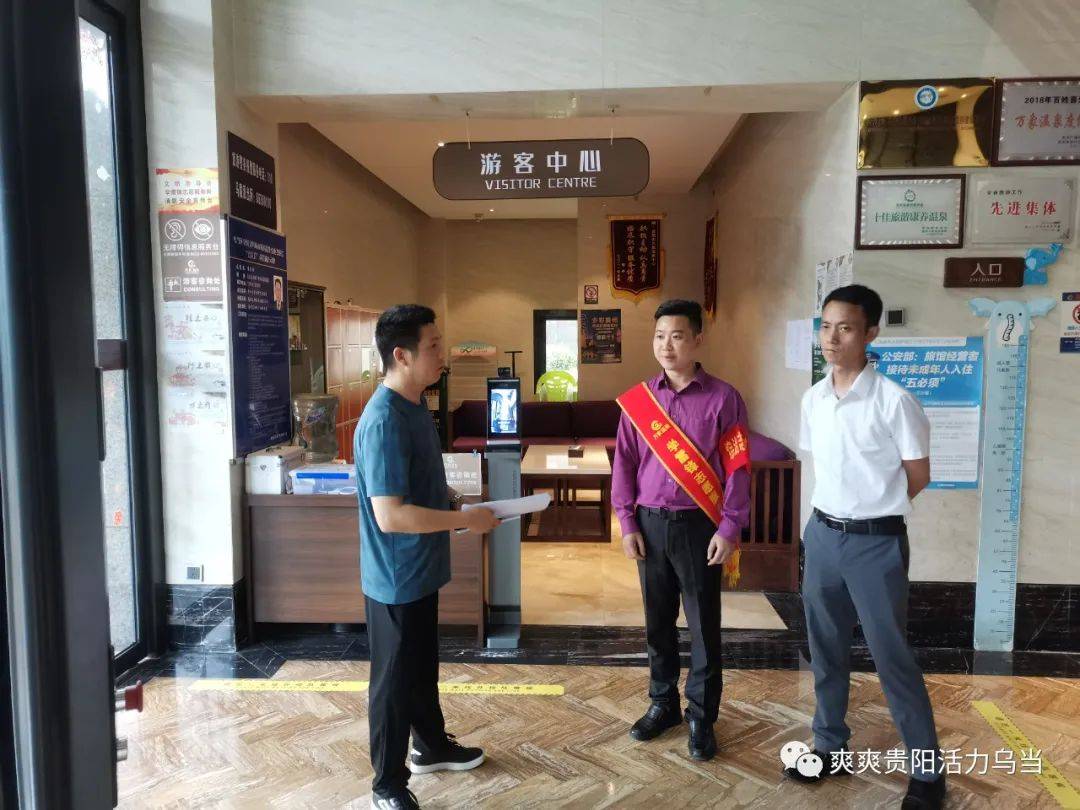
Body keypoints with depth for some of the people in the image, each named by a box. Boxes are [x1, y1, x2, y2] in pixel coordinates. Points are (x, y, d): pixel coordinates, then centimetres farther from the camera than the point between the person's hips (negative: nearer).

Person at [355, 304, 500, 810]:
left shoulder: (415, 405, 4)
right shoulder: (383, 422, -27)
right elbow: (390, 515, -31)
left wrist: (458, 500, 4)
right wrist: (465, 520, -25)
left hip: (420, 569, 9)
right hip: (395, 576, -9)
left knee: (423, 665, 25)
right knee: (394, 678, 8)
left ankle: (431, 746, 46)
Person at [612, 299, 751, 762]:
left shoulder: (722, 398, -5)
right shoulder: (636, 400, 3)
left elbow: (737, 468, -5)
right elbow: (624, 462, 6)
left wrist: (729, 529, -9)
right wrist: (627, 523, 1)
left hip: (699, 525, -3)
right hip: (650, 523, 3)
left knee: (703, 625, 8)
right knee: (657, 620, 15)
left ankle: (701, 718, 25)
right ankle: (662, 703, 33)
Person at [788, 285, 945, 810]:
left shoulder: (894, 401, -15)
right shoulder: (813, 398, 3)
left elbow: (918, 475, -5)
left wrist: (872, 510, 4)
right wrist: (834, 512, 11)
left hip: (876, 542, -5)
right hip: (822, 534, 6)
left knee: (891, 656, 5)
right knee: (825, 648, 16)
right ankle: (831, 747, 34)